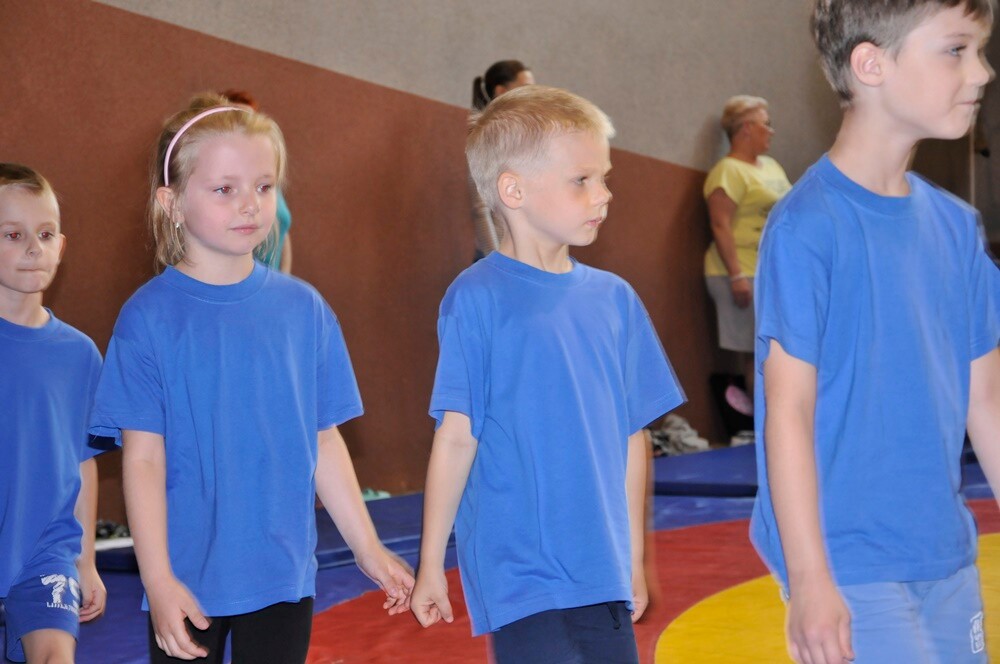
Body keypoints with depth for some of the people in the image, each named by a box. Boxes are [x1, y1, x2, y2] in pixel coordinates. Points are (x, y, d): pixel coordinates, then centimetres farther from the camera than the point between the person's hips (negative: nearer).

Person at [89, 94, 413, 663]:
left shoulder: (304, 308, 2)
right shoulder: (150, 317, -7)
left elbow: (324, 441, 9)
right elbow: (143, 456, -8)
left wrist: (368, 547, 10)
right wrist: (158, 579, -12)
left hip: (284, 574, 3)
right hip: (189, 579, -2)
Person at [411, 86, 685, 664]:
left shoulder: (614, 300, 7)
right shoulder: (477, 299, -8)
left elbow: (631, 435, 12)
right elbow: (457, 437, -7)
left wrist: (633, 558, 15)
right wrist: (431, 563, -3)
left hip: (601, 573, 6)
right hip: (517, 570, -5)